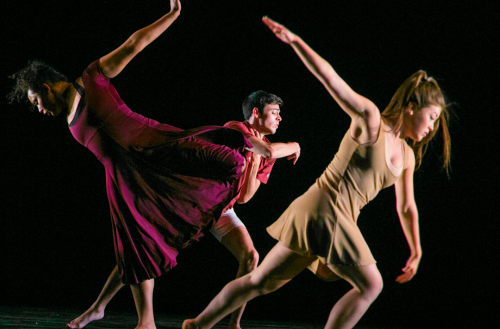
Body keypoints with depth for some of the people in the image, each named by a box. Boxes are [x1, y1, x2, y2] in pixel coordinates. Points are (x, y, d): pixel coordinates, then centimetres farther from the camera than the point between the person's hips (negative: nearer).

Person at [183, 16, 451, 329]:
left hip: (339, 222, 8)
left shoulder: (407, 156, 14)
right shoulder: (370, 121, -9)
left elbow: (407, 207, 23)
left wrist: (416, 253, 24)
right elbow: (329, 77, -14)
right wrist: (295, 41, -23)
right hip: (323, 210, -8)